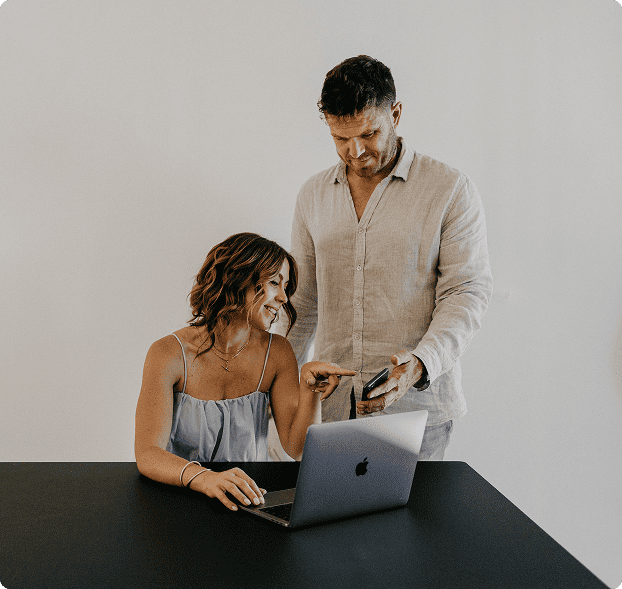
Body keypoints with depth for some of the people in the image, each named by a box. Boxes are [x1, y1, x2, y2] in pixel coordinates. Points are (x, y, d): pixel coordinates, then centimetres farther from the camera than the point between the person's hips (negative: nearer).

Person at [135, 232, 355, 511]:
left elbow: (297, 449, -5)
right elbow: (147, 454, -20)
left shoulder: (276, 352, -1)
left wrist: (310, 389, -22)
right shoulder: (169, 355, -11)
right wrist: (204, 478, -38)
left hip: (248, 498, 1)